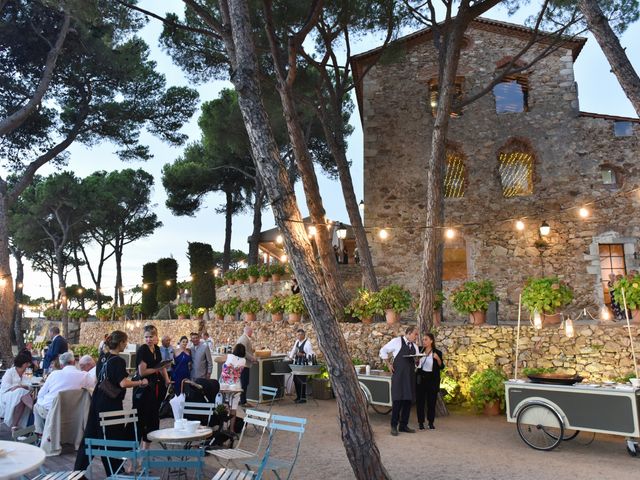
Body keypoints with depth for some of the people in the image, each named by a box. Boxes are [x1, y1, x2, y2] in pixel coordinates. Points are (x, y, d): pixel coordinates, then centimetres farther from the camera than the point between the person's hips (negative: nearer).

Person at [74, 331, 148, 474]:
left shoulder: (103, 357, 7)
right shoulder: (118, 361, -17)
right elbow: (123, 383, -24)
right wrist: (140, 382, -13)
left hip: (97, 401, 8)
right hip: (111, 403, -8)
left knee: (90, 435, 13)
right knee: (114, 436, 5)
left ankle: (79, 468, 19)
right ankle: (114, 471, 14)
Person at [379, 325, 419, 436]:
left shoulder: (414, 346, 16)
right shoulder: (397, 341, -3)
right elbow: (383, 351, 2)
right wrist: (389, 365, -3)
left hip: (410, 376, 6)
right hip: (398, 375, -6)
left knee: (408, 400, 7)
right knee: (397, 400, -6)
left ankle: (403, 425, 18)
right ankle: (394, 426, 3)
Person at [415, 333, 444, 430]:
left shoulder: (437, 352, -2)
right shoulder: (420, 350, 2)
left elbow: (441, 367, -4)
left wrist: (438, 358, -21)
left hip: (432, 379, -1)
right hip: (420, 378, 1)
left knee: (431, 401, 3)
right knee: (420, 401, 2)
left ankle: (431, 422, 16)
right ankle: (421, 422, 12)